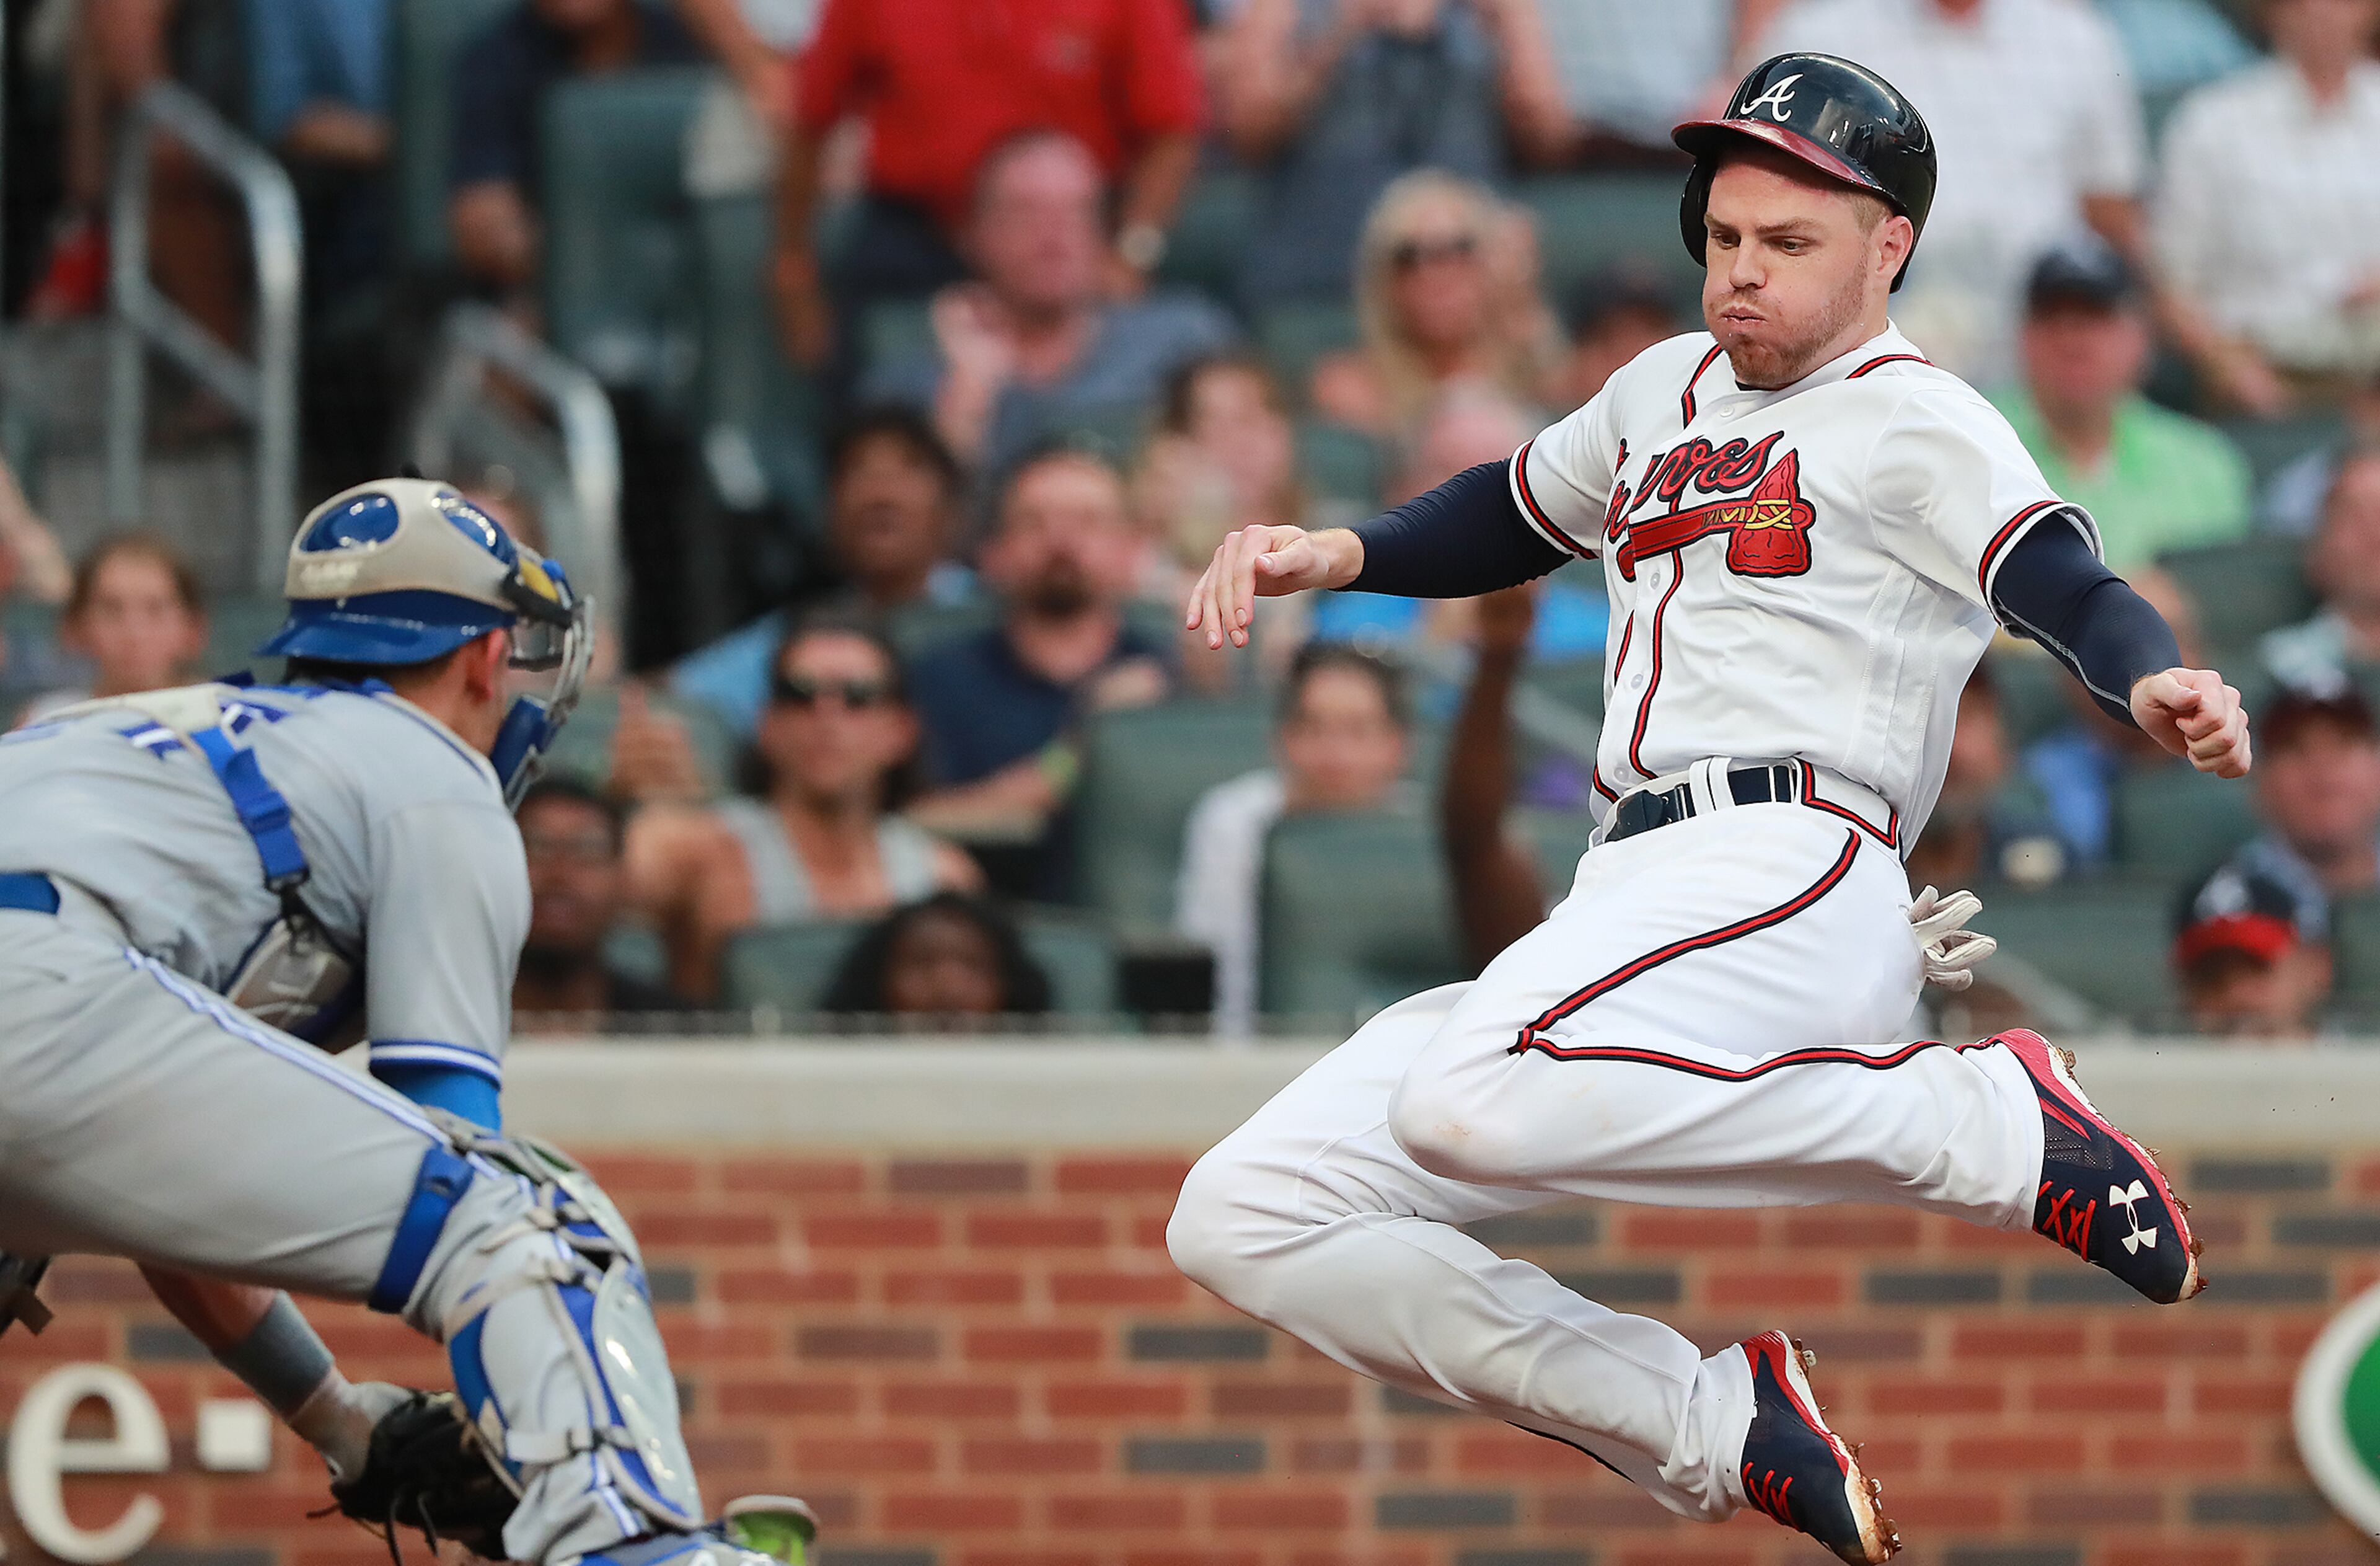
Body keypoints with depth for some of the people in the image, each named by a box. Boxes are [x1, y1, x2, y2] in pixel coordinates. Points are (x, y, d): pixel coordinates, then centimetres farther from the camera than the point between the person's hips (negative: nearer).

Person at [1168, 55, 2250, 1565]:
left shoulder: (1918, 422, 2)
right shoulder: (1670, 392, 24)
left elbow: (2066, 583, -15)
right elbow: (1511, 519, 41)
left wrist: (2162, 686, -37)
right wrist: (1330, 556, 23)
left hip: (1795, 869, -8)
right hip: (1619, 901, 8)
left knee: (1474, 1103, -37)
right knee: (1243, 1216, -2)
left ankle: (1989, 1124, -18)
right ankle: (1720, 1430, -4)